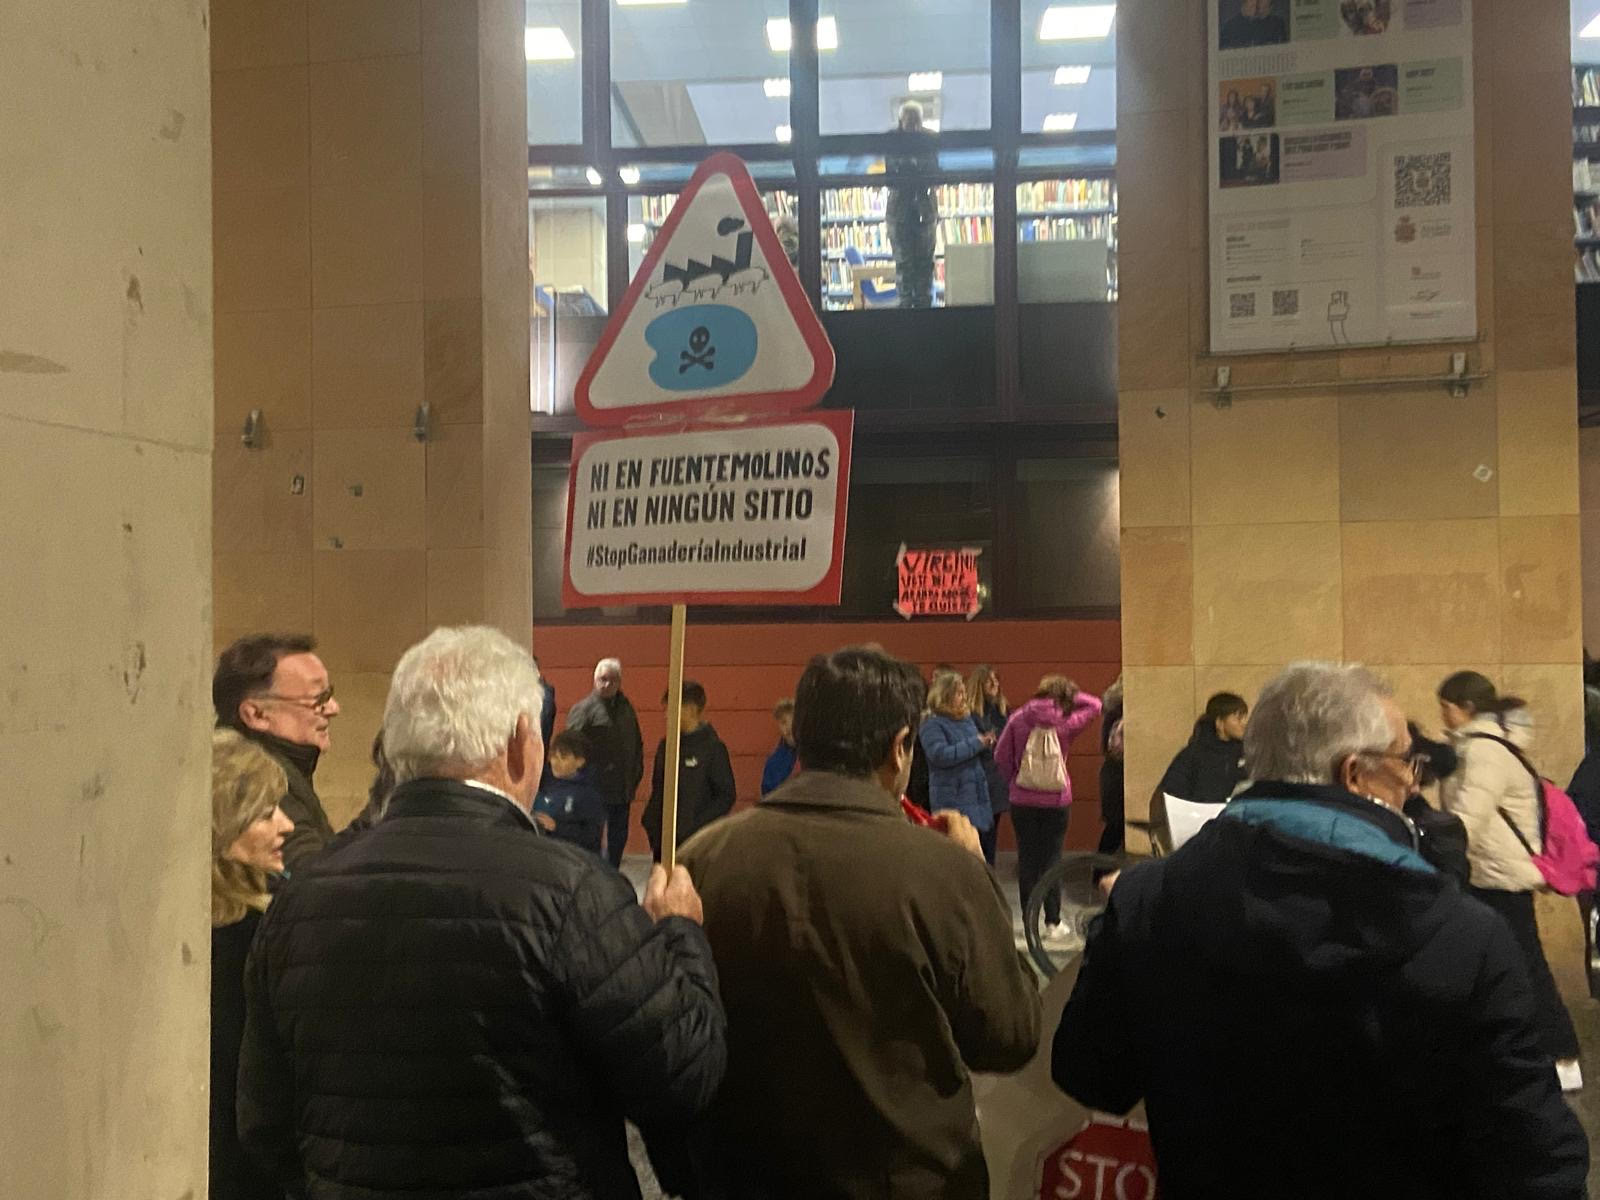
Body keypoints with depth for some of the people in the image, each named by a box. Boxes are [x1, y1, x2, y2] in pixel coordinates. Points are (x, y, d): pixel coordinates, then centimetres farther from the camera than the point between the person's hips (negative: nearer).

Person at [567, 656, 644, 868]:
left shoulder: (626, 708, 11)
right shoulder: (583, 709, -9)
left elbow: (637, 745, 19)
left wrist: (635, 778, 13)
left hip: (623, 790, 6)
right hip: (595, 788, -6)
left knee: (619, 838, 15)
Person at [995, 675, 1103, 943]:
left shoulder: (1019, 718, -5)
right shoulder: (1064, 723, -7)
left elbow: (1001, 755, -1)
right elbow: (1094, 706, 9)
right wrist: (1070, 695, 6)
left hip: (1022, 800, 1)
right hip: (1057, 801, -1)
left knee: (1027, 860, 9)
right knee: (1052, 859, 6)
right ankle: (1053, 923, 7)